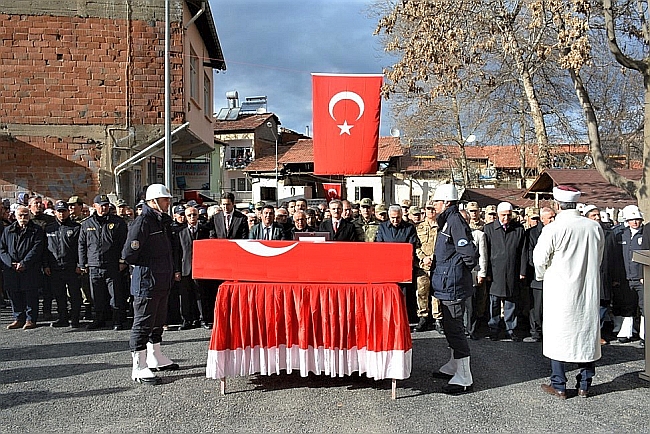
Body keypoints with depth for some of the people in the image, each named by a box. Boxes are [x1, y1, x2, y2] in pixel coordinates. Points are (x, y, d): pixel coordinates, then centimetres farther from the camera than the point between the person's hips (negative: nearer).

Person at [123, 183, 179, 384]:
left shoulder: (163, 221, 14)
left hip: (162, 281, 9)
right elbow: (128, 253, -21)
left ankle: (156, 357, 34)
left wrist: (170, 272, 14)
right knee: (143, 323, -2)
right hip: (146, 281, -9)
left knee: (158, 321, 20)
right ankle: (139, 367, 6)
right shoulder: (143, 221, -16)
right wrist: (144, 264, -5)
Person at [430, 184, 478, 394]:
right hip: (449, 284, 11)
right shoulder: (448, 220, 15)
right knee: (451, 327, 21)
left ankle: (463, 379, 2)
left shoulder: (455, 221, -18)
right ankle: (453, 367, 35)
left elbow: (469, 253, -25)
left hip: (453, 285, -11)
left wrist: (460, 271, -10)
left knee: (454, 328, -6)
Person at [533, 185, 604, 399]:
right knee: (587, 334, 13)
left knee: (558, 335, 6)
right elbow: (598, 259, 10)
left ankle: (559, 386, 13)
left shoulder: (553, 229, -16)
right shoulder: (595, 227, -1)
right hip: (589, 291, 4)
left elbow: (540, 259, -9)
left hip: (560, 292, -4)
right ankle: (585, 385, 22)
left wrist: (542, 276, 12)